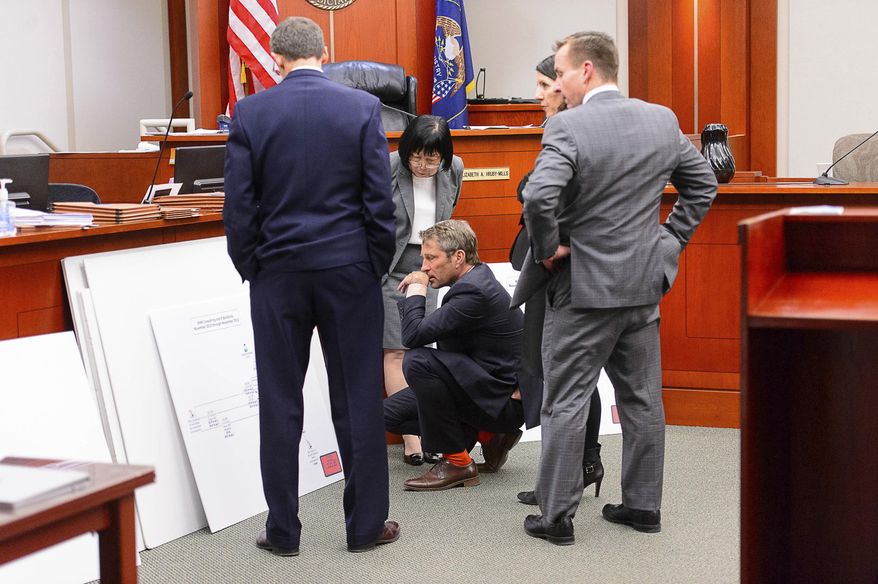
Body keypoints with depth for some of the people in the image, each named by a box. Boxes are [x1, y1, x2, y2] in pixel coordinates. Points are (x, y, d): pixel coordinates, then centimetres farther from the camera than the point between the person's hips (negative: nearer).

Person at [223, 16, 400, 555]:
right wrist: (378, 265, 6)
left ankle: (283, 530, 12)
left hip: (278, 273, 0)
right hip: (349, 269, 0)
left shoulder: (250, 113, -3)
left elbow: (239, 207, -3)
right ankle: (367, 525, 13)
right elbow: (380, 199, -4)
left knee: (280, 404, 7)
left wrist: (252, 269, 8)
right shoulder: (363, 107, -4)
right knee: (358, 398, 7)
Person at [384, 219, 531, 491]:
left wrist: (416, 290, -11)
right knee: (390, 412, 6)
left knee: (417, 361, -30)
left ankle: (456, 462, -15)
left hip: (504, 402, -10)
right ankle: (487, 435, 11)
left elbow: (413, 335, -25)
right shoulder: (475, 279, 8)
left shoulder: (474, 291, -24)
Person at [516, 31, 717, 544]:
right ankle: (643, 506, 22)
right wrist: (669, 242, 13)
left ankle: (557, 517, 7)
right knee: (643, 399, 14)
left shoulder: (567, 127, -16)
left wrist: (548, 248, -13)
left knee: (566, 402, 2)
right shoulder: (663, 120, 4)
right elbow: (703, 184, 12)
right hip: (645, 283, 6)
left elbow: (539, 198, -29)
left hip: (583, 288, -6)